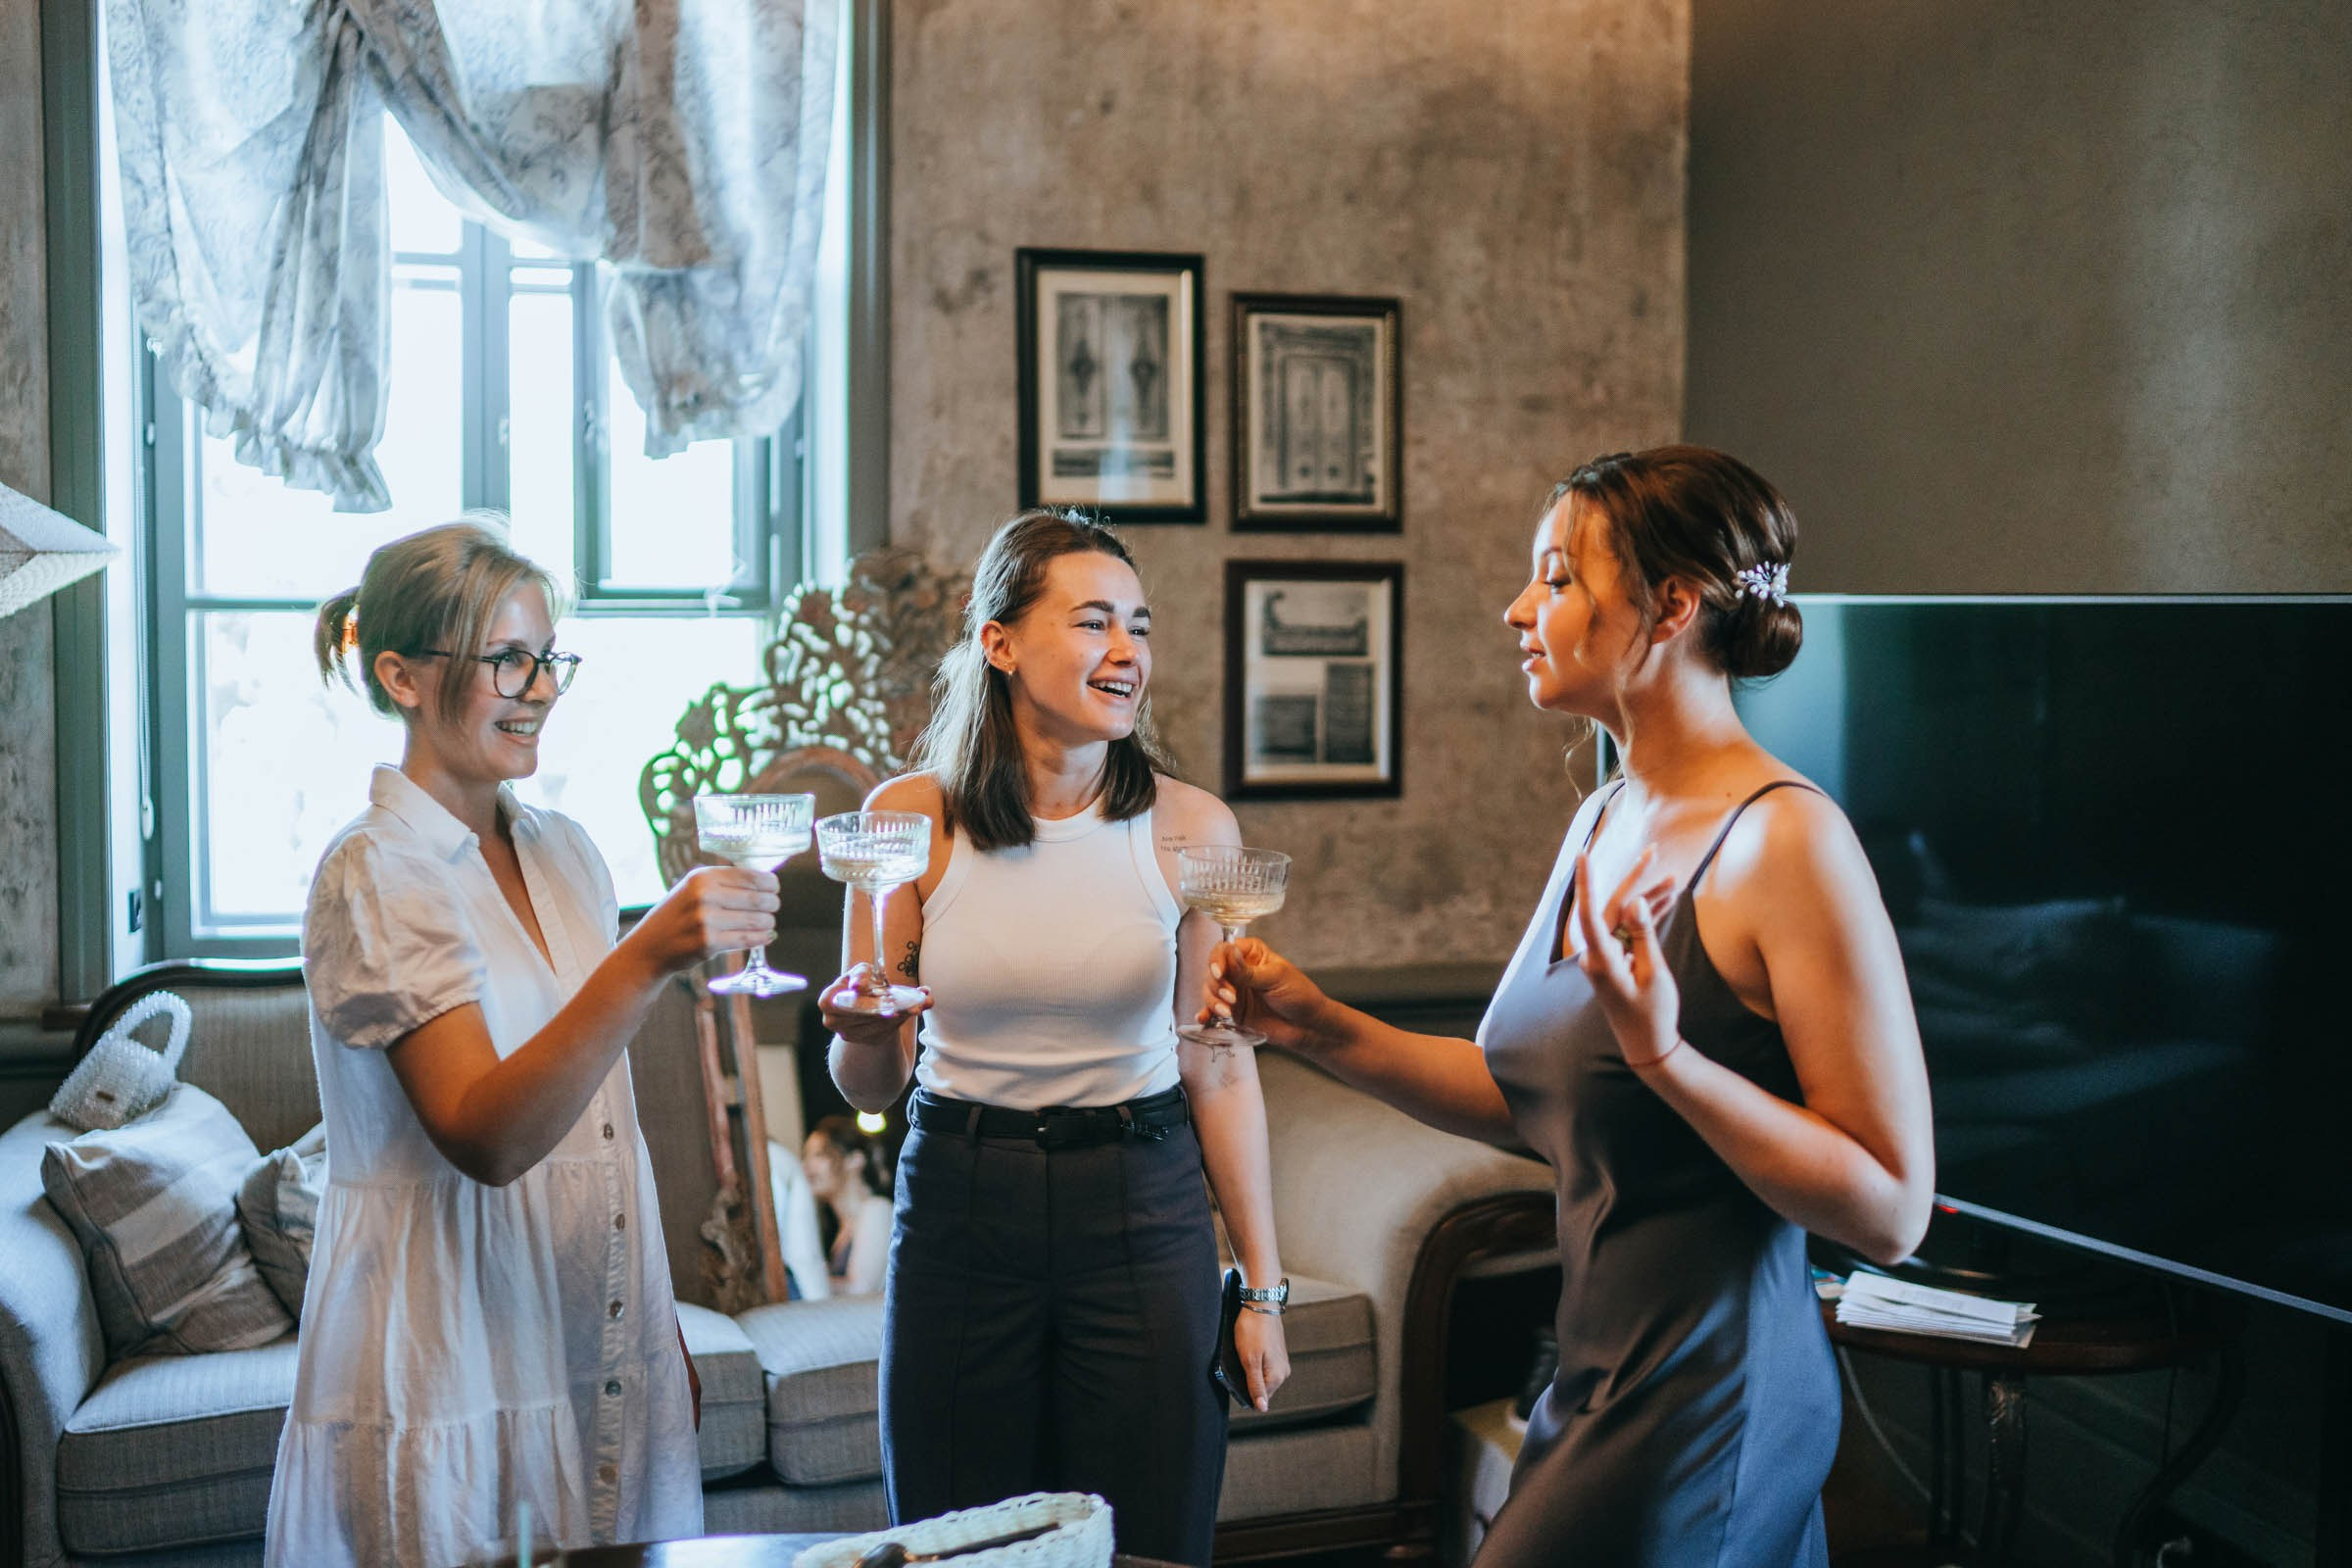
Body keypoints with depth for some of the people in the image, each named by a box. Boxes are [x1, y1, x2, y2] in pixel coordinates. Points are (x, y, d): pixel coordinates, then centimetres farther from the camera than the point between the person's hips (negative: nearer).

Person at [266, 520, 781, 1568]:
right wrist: (646, 959, -37)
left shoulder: (564, 852, 7)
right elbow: (486, 1137, -25)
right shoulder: (373, 879, -14)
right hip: (450, 1390, -6)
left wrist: (661, 1331, 15)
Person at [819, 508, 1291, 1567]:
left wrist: (1261, 1285, 2)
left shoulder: (1189, 828, -5)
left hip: (1142, 1213, 0)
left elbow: (1219, 1069, 1)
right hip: (959, 1210, 1)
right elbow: (870, 1085, 1)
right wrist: (862, 1033, -22)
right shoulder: (909, 818, -5)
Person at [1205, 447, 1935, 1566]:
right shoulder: (1601, 824, 7)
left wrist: (1666, 1057, -29)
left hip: (1704, 1413, -8)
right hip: (1596, 1381, 8)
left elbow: (1890, 1211, -19)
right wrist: (1325, 1030, 8)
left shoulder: (1784, 839, -19)